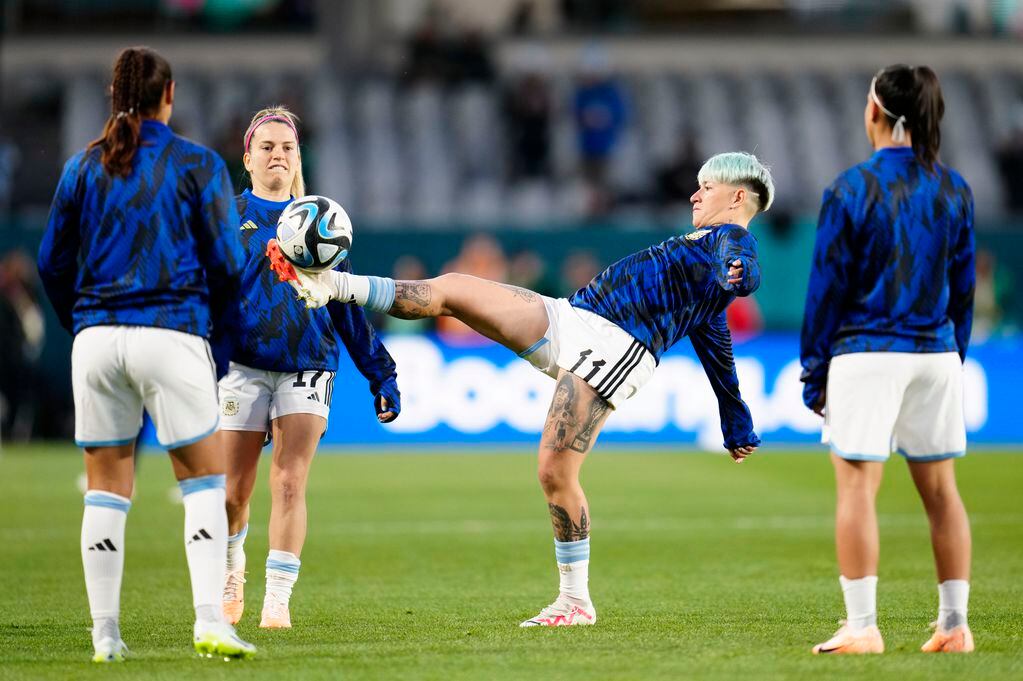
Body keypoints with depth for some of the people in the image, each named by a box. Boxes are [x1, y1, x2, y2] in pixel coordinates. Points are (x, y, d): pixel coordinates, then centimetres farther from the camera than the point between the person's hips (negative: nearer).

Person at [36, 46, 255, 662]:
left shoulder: (83, 167, 10)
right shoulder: (198, 165, 1)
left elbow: (52, 263, 12)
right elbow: (228, 264, 0)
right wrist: (220, 349, 10)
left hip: (96, 336, 3)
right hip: (172, 334, -3)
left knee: (107, 488, 8)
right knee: (204, 481, 5)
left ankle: (106, 634, 8)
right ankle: (209, 620, -8)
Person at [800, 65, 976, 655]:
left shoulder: (852, 189, -7)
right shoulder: (954, 190, 6)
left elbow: (828, 286, -5)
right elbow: (963, 286, 12)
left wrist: (814, 370, 2)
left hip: (867, 353, -5)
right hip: (937, 354, 5)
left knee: (858, 486, -3)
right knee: (940, 489, 10)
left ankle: (862, 627, -7)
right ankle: (955, 626, 12)